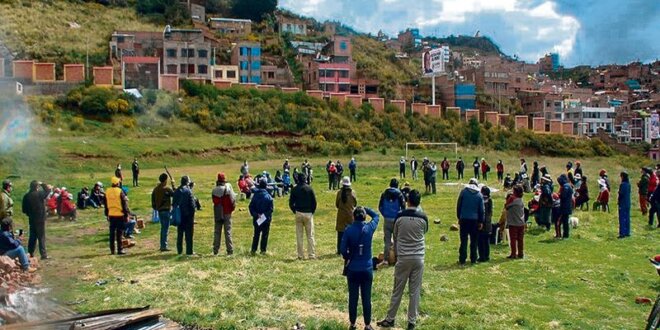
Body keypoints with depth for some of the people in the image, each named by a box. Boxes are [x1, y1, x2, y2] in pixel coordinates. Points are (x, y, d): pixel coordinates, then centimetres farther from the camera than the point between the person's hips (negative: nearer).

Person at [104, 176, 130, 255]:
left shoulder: (107, 192, 5)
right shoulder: (120, 191, -12)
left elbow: (106, 204, 13)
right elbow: (124, 204, -10)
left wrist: (107, 215, 22)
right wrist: (126, 214, -4)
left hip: (111, 215, 5)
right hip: (120, 214, -5)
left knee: (112, 233, 11)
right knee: (119, 233, -1)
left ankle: (112, 250, 15)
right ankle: (120, 249, 1)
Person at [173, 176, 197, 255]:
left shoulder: (176, 191, 5)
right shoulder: (188, 191, -12)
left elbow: (173, 203, 10)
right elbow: (192, 204, -13)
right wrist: (193, 213, -4)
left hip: (179, 215, 5)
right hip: (188, 214, -5)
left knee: (180, 234, 13)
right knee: (189, 234, 0)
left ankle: (179, 250, 17)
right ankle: (189, 251, 1)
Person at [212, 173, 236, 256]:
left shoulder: (214, 191, -3)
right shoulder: (228, 189, -12)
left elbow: (214, 201, 5)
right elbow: (233, 200, -10)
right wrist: (232, 208, 6)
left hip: (217, 214, 2)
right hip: (227, 213, -2)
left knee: (217, 232, 11)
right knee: (228, 232, 2)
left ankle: (215, 250, 13)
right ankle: (230, 250, 2)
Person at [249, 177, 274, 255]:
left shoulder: (255, 195, -3)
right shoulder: (268, 196, -11)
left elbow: (251, 207, -5)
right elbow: (271, 208, -12)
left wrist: (255, 214, -8)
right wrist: (269, 217, -6)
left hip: (257, 219, 3)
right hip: (266, 219, -3)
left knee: (256, 234, 14)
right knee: (265, 235, 7)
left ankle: (253, 249, 12)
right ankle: (263, 250, 7)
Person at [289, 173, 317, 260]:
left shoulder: (295, 189, -1)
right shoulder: (309, 188, -5)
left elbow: (291, 203, -1)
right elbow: (314, 201, -5)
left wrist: (295, 211, 11)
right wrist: (312, 211, 8)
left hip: (298, 213, 1)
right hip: (308, 214, -1)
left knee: (299, 236, 7)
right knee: (310, 235, 4)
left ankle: (300, 255, 8)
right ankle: (312, 255, 2)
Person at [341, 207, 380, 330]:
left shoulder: (349, 229, -12)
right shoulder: (369, 228, -7)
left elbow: (342, 249, -10)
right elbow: (376, 216, 14)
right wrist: (364, 209, 9)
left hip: (353, 269, -1)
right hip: (367, 269, 1)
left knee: (353, 297, 11)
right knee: (366, 298, 10)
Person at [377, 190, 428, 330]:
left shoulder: (400, 217, -7)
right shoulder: (423, 217, -6)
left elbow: (395, 236, 6)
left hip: (403, 257, -1)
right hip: (418, 258, 1)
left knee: (397, 290, 9)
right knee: (415, 291, 8)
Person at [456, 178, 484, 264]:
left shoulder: (464, 191, -2)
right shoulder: (479, 195, 2)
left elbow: (458, 205, 0)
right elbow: (481, 209, 5)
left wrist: (459, 217, 9)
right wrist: (481, 221, 12)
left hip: (464, 219, -1)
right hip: (474, 220, 1)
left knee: (463, 240, 2)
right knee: (474, 240, 10)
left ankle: (462, 259, 1)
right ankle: (473, 259, 12)